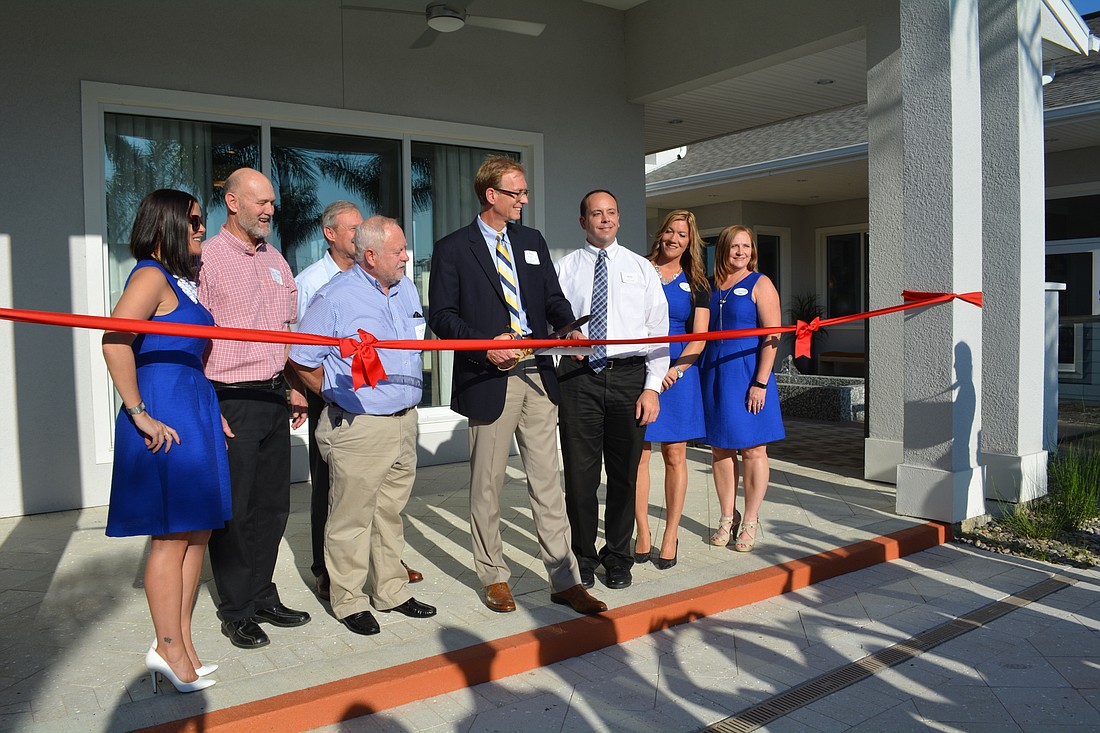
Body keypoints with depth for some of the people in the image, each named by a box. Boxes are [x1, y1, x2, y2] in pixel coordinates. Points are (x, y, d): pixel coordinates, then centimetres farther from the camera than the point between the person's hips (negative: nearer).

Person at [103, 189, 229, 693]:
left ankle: (179, 642, 24)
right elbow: (115, 342, -24)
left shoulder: (184, 281, 18)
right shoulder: (152, 275, -10)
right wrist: (139, 414, -22)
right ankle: (170, 649, 11)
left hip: (194, 409, 9)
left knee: (196, 531, 12)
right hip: (165, 413, -9)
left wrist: (210, 412, 15)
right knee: (172, 534, -2)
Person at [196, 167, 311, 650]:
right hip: (231, 400, -6)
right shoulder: (206, 258, -7)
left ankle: (262, 597, 27)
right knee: (233, 510, 3)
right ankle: (236, 611, 17)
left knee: (272, 505, 13)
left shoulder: (275, 259, 14)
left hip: (273, 397, 7)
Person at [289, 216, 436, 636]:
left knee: (391, 512, 16)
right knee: (352, 518, 2)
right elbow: (301, 361, -7)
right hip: (358, 428, -6)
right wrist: (339, 397, -2)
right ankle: (349, 601, 16)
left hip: (404, 421, 7)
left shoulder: (406, 291, 11)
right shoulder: (336, 297, -10)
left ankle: (391, 591, 28)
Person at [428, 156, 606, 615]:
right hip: (489, 380, -4)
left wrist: (570, 328, -6)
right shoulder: (452, 249, -1)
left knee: (547, 482, 8)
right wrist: (484, 346, -19)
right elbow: (441, 315, -5)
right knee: (487, 484, 7)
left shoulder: (533, 241, 14)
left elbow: (553, 298, 15)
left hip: (538, 375, 4)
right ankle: (494, 577, 23)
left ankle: (564, 580, 15)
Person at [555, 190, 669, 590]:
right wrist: (550, 380, -6)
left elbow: (658, 331, 5)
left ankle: (618, 558, 24)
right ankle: (583, 557, 23)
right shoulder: (565, 267, 9)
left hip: (629, 376, 1)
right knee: (580, 471, 4)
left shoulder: (641, 268, 10)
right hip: (578, 375, 0)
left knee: (624, 472, 8)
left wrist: (652, 387, -4)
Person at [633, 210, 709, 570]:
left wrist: (675, 369, -12)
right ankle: (643, 535, 11)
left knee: (675, 455, 3)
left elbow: (699, 339, 4)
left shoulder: (696, 284, 10)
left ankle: (671, 537, 14)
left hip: (678, 374, 1)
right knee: (639, 453, -1)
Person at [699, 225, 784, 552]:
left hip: (747, 374, -4)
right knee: (720, 449, 9)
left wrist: (760, 382, -16)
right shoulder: (708, 286, 11)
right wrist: (695, 371, 3)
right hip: (713, 374, 5)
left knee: (752, 449, 2)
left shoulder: (760, 284, -2)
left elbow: (771, 336, -9)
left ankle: (750, 523, 13)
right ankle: (727, 518, 21)